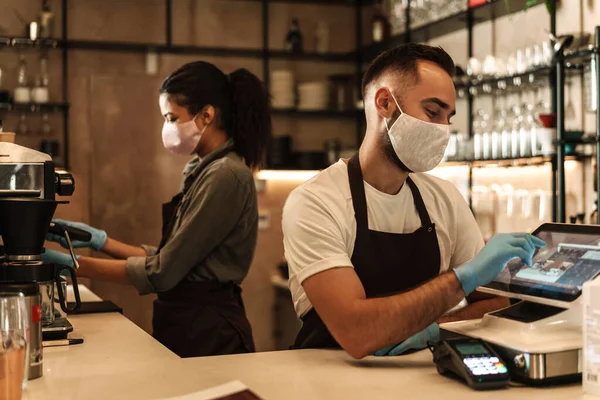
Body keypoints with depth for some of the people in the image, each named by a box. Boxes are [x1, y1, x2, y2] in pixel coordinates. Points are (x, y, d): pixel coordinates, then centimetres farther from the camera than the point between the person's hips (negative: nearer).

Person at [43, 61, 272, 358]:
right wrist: (101, 241, 6)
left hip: (209, 335, -8)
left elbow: (162, 273, -19)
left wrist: (74, 264, -15)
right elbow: (170, 259, 10)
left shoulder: (226, 177, -18)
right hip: (185, 324, 8)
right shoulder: (202, 171, 11)